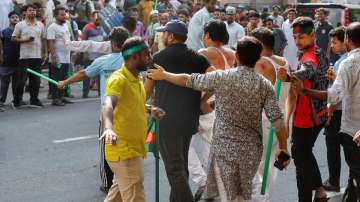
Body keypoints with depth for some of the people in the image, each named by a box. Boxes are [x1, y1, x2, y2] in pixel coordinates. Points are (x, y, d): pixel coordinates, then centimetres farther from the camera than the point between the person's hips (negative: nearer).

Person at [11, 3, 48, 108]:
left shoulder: (40, 25, 11)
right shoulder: (20, 25, 0)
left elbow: (43, 39, 15)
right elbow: (13, 38, 0)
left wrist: (45, 52, 9)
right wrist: (24, 40, -14)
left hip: (37, 56, 4)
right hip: (25, 56, -4)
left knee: (36, 79, 8)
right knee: (21, 79, -3)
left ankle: (34, 99, 18)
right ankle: (17, 100, 6)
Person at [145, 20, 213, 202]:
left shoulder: (159, 57, -5)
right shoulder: (197, 58, 6)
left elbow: (147, 89, 3)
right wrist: (202, 100, 3)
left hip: (167, 120, -6)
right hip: (190, 119, 6)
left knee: (175, 169, -4)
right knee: (182, 165, 19)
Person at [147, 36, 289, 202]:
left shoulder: (221, 78, -8)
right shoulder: (264, 85, -5)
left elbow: (188, 80, 2)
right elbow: (277, 120, -8)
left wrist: (163, 75, 18)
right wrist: (283, 149, 3)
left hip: (224, 146, -2)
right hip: (251, 149, 2)